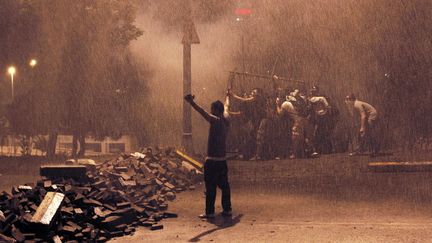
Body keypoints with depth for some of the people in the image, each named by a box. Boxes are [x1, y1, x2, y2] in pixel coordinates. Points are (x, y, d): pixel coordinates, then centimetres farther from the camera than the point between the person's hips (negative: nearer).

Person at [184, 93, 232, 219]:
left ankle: (210, 212, -3)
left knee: (210, 187, -5)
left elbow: (203, 112, -29)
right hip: (223, 160, 8)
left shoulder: (216, 120, -14)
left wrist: (192, 102, -40)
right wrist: (227, 97, 49)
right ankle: (227, 209, 18)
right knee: (224, 185, 13)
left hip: (212, 161, -8)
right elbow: (226, 107, 29)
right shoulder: (225, 120, 8)